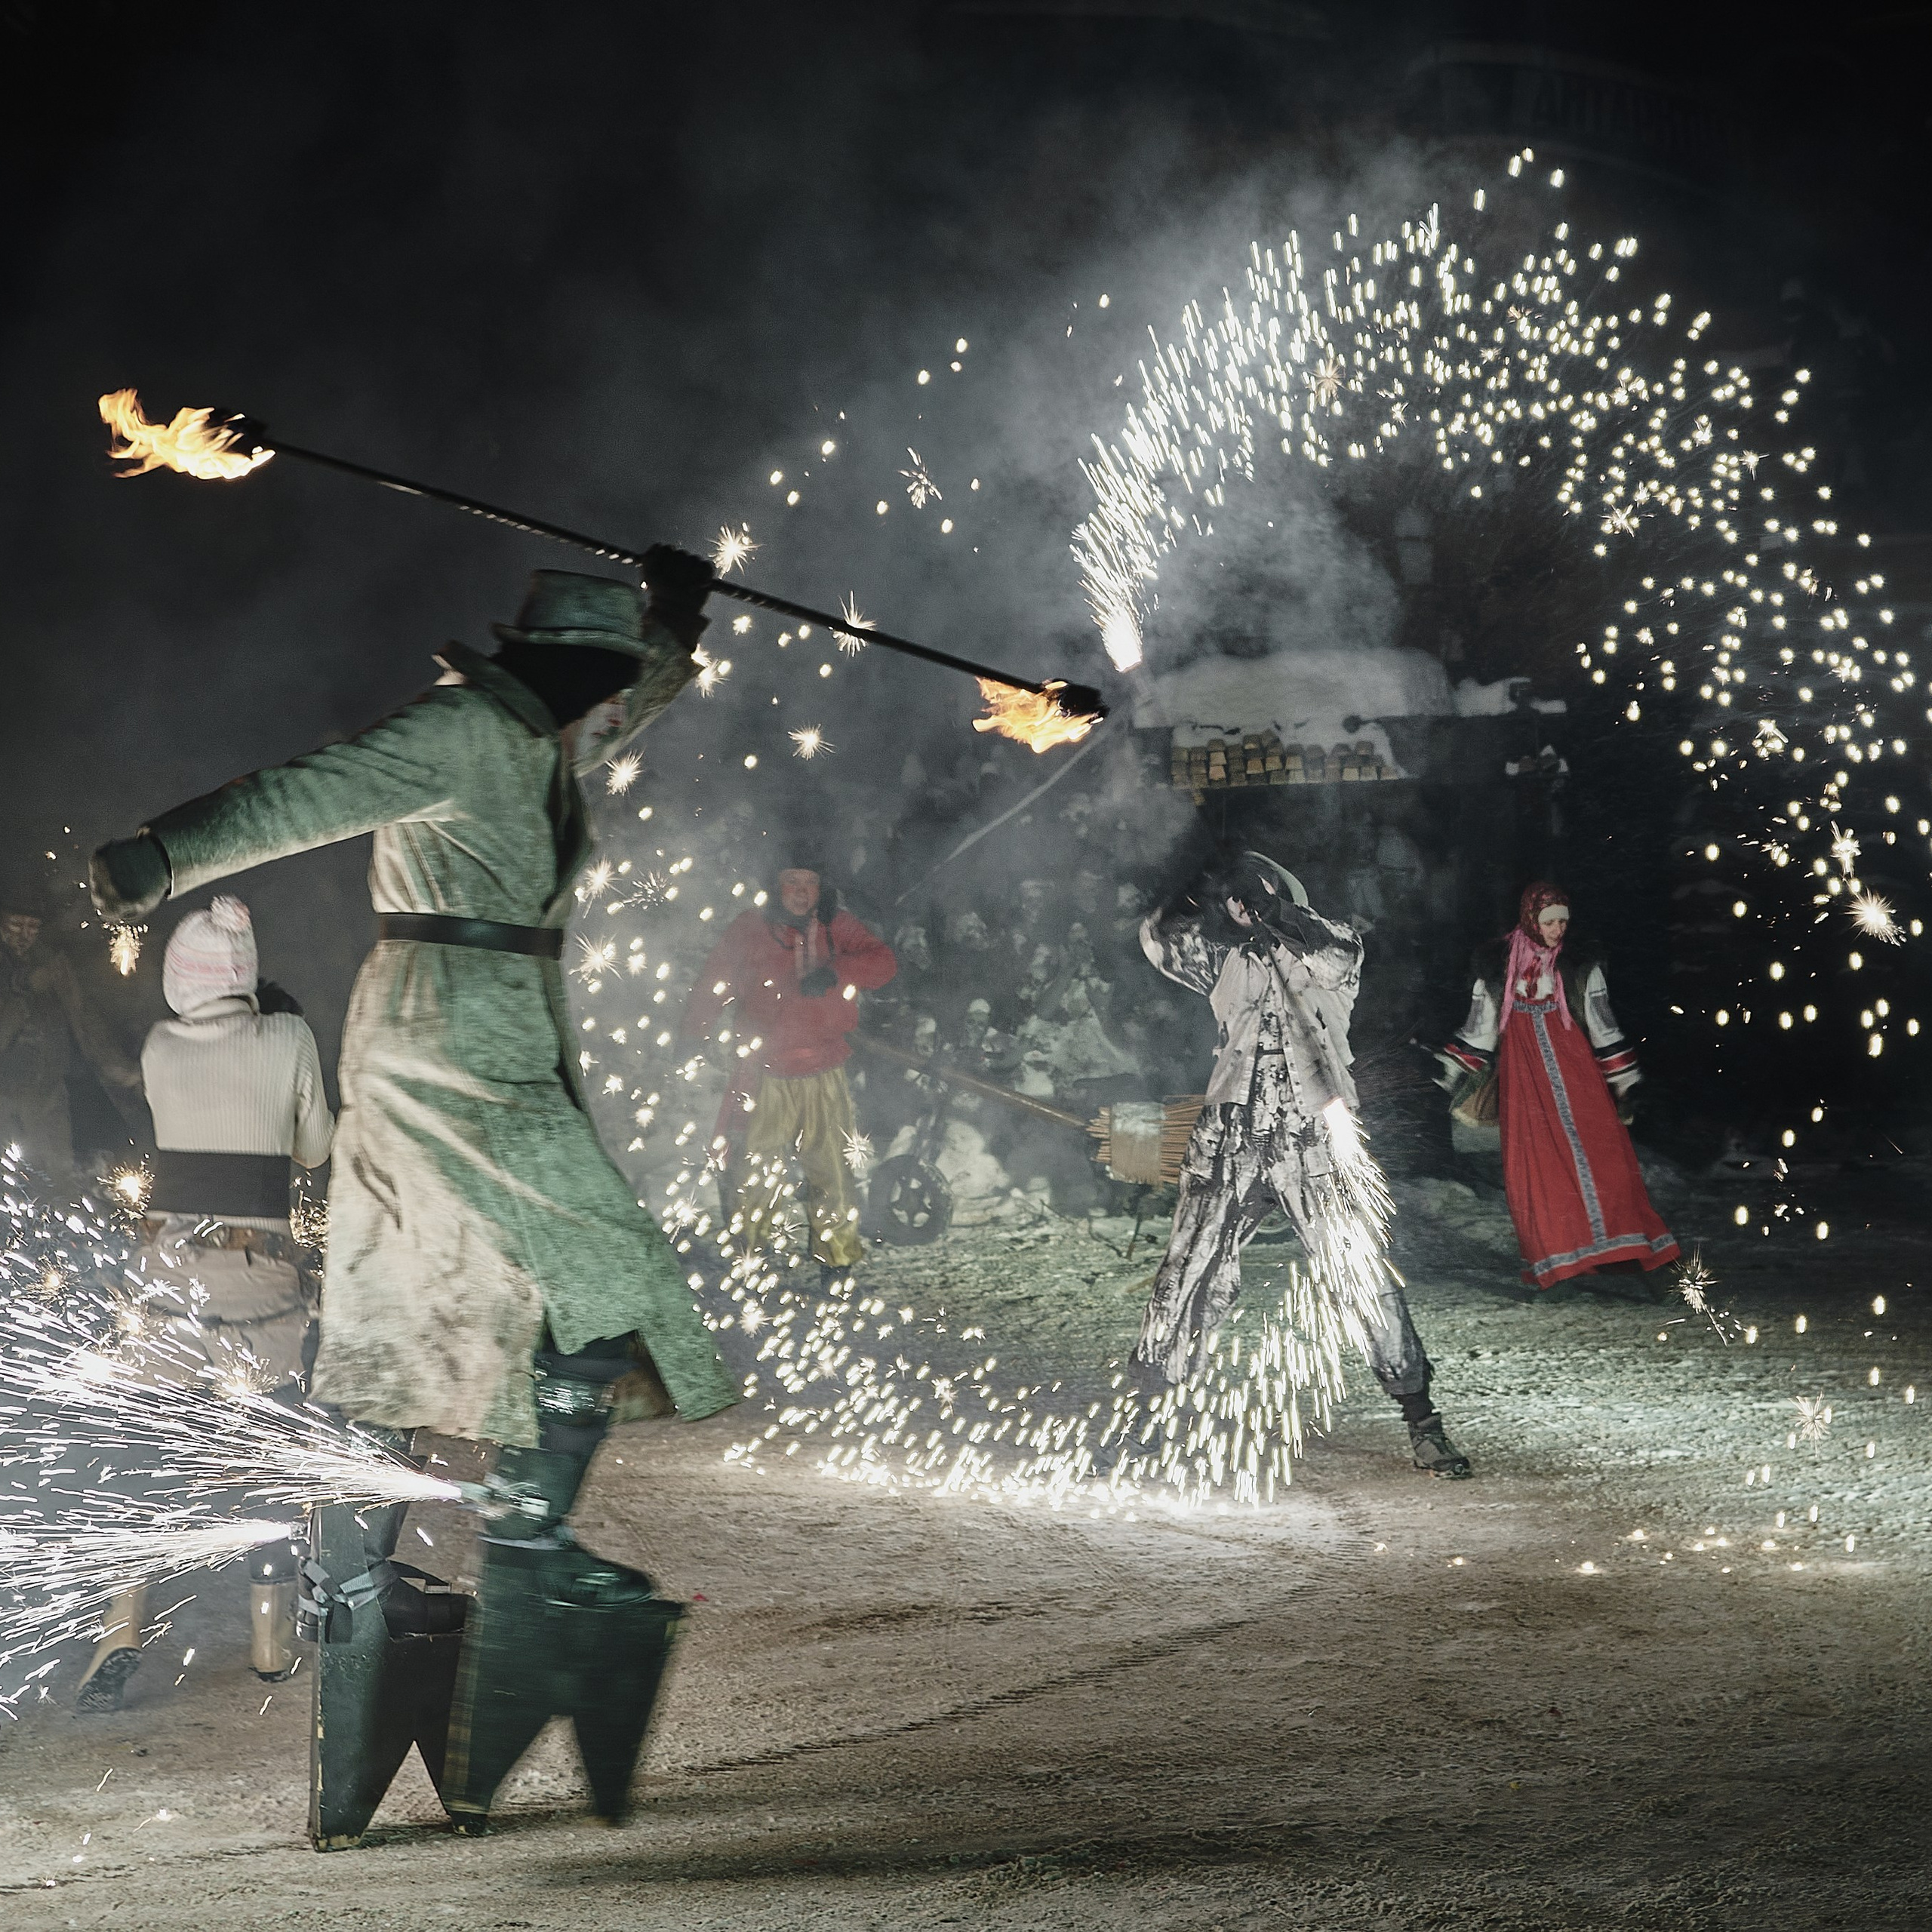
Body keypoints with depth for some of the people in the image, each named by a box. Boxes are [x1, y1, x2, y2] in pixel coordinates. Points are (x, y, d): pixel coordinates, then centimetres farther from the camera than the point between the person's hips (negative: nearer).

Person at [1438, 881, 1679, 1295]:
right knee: (1534, 1166, -1)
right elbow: (1480, 1024, 12)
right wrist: (1456, 1074, 12)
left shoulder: (1580, 966, 1)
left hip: (1575, 1071, -1)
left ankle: (1615, 1245, 1)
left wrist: (1622, 1080, 7)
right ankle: (1551, 1260, 6)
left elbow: (1603, 1025, 6)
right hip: (1523, 1076, 1)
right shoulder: (1498, 965, 3)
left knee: (1597, 1155, -7)